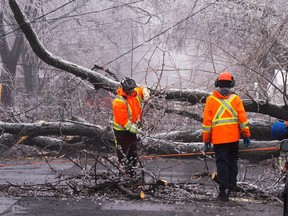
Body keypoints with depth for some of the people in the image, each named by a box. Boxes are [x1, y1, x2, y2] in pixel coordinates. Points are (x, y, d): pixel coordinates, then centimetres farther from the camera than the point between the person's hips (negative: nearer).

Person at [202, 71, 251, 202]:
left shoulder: (211, 100, -1)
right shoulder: (235, 99, 1)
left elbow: (206, 121, -2)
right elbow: (243, 118, -1)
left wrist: (206, 139, 5)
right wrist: (246, 135, 7)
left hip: (218, 138, -1)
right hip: (234, 137, 1)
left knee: (222, 163, 0)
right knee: (232, 160, 21)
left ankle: (224, 190, -5)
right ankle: (232, 183, 25)